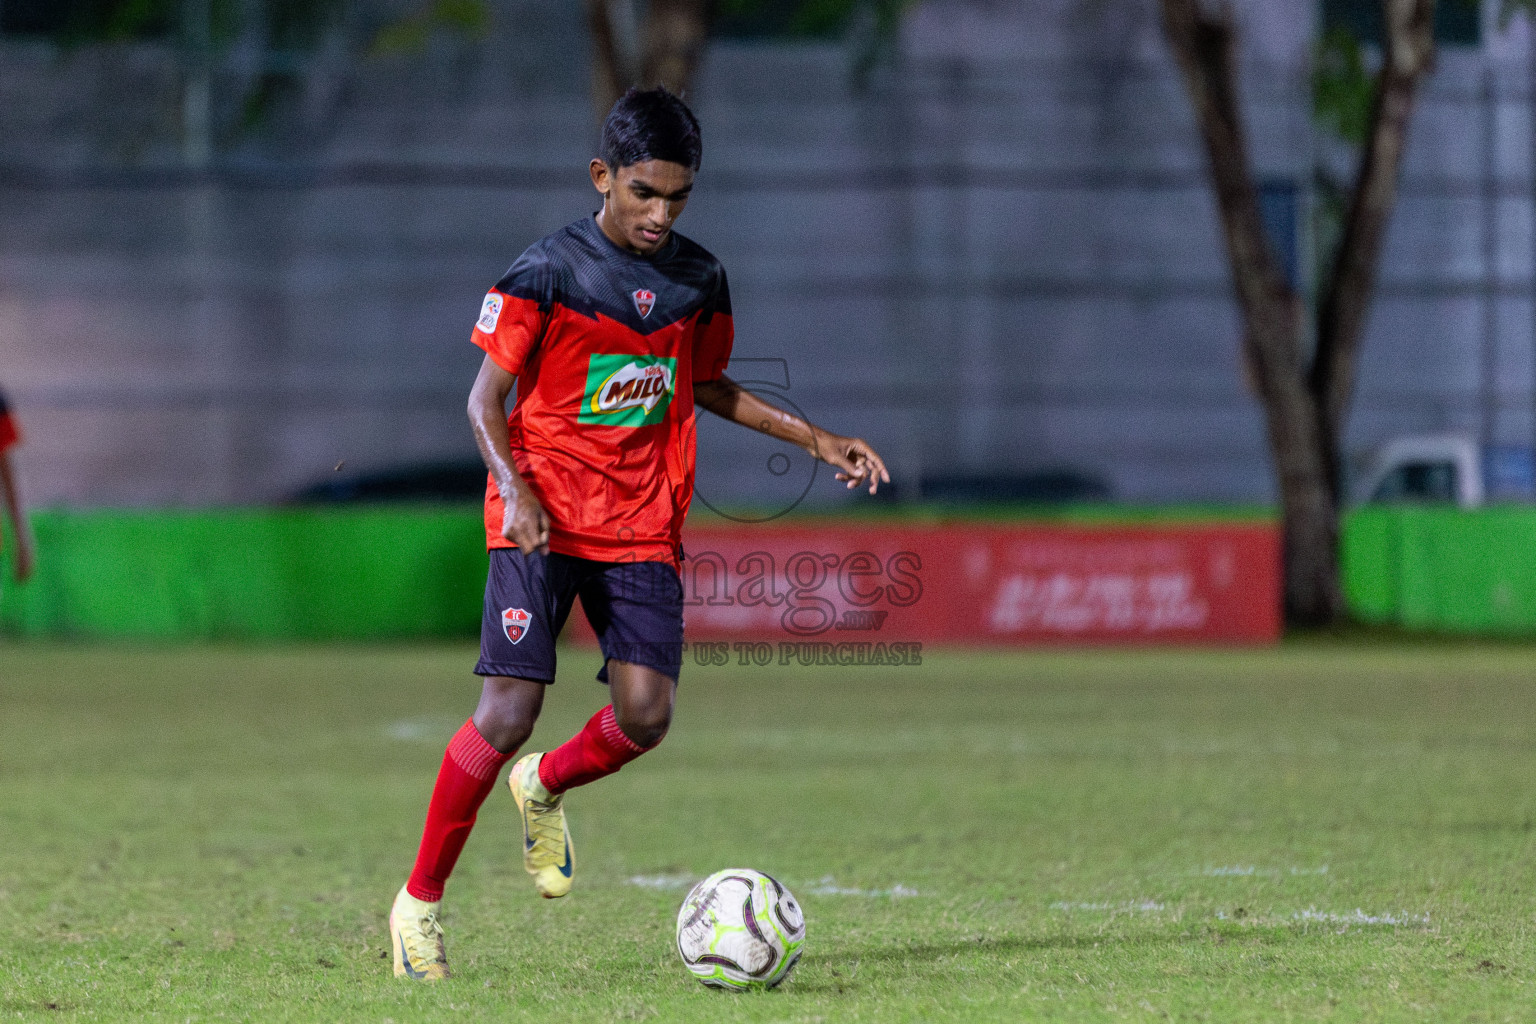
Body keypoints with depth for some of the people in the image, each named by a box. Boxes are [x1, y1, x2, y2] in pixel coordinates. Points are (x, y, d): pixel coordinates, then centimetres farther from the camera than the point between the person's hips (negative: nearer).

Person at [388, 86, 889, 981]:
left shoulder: (699, 280, 6)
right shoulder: (548, 272, -8)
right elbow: (487, 398, -5)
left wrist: (816, 440, 17)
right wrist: (517, 492, -20)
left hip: (643, 528, 4)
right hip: (543, 521, -4)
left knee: (646, 717, -11)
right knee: (508, 713, -13)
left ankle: (545, 787, 23)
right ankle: (420, 900, 1)